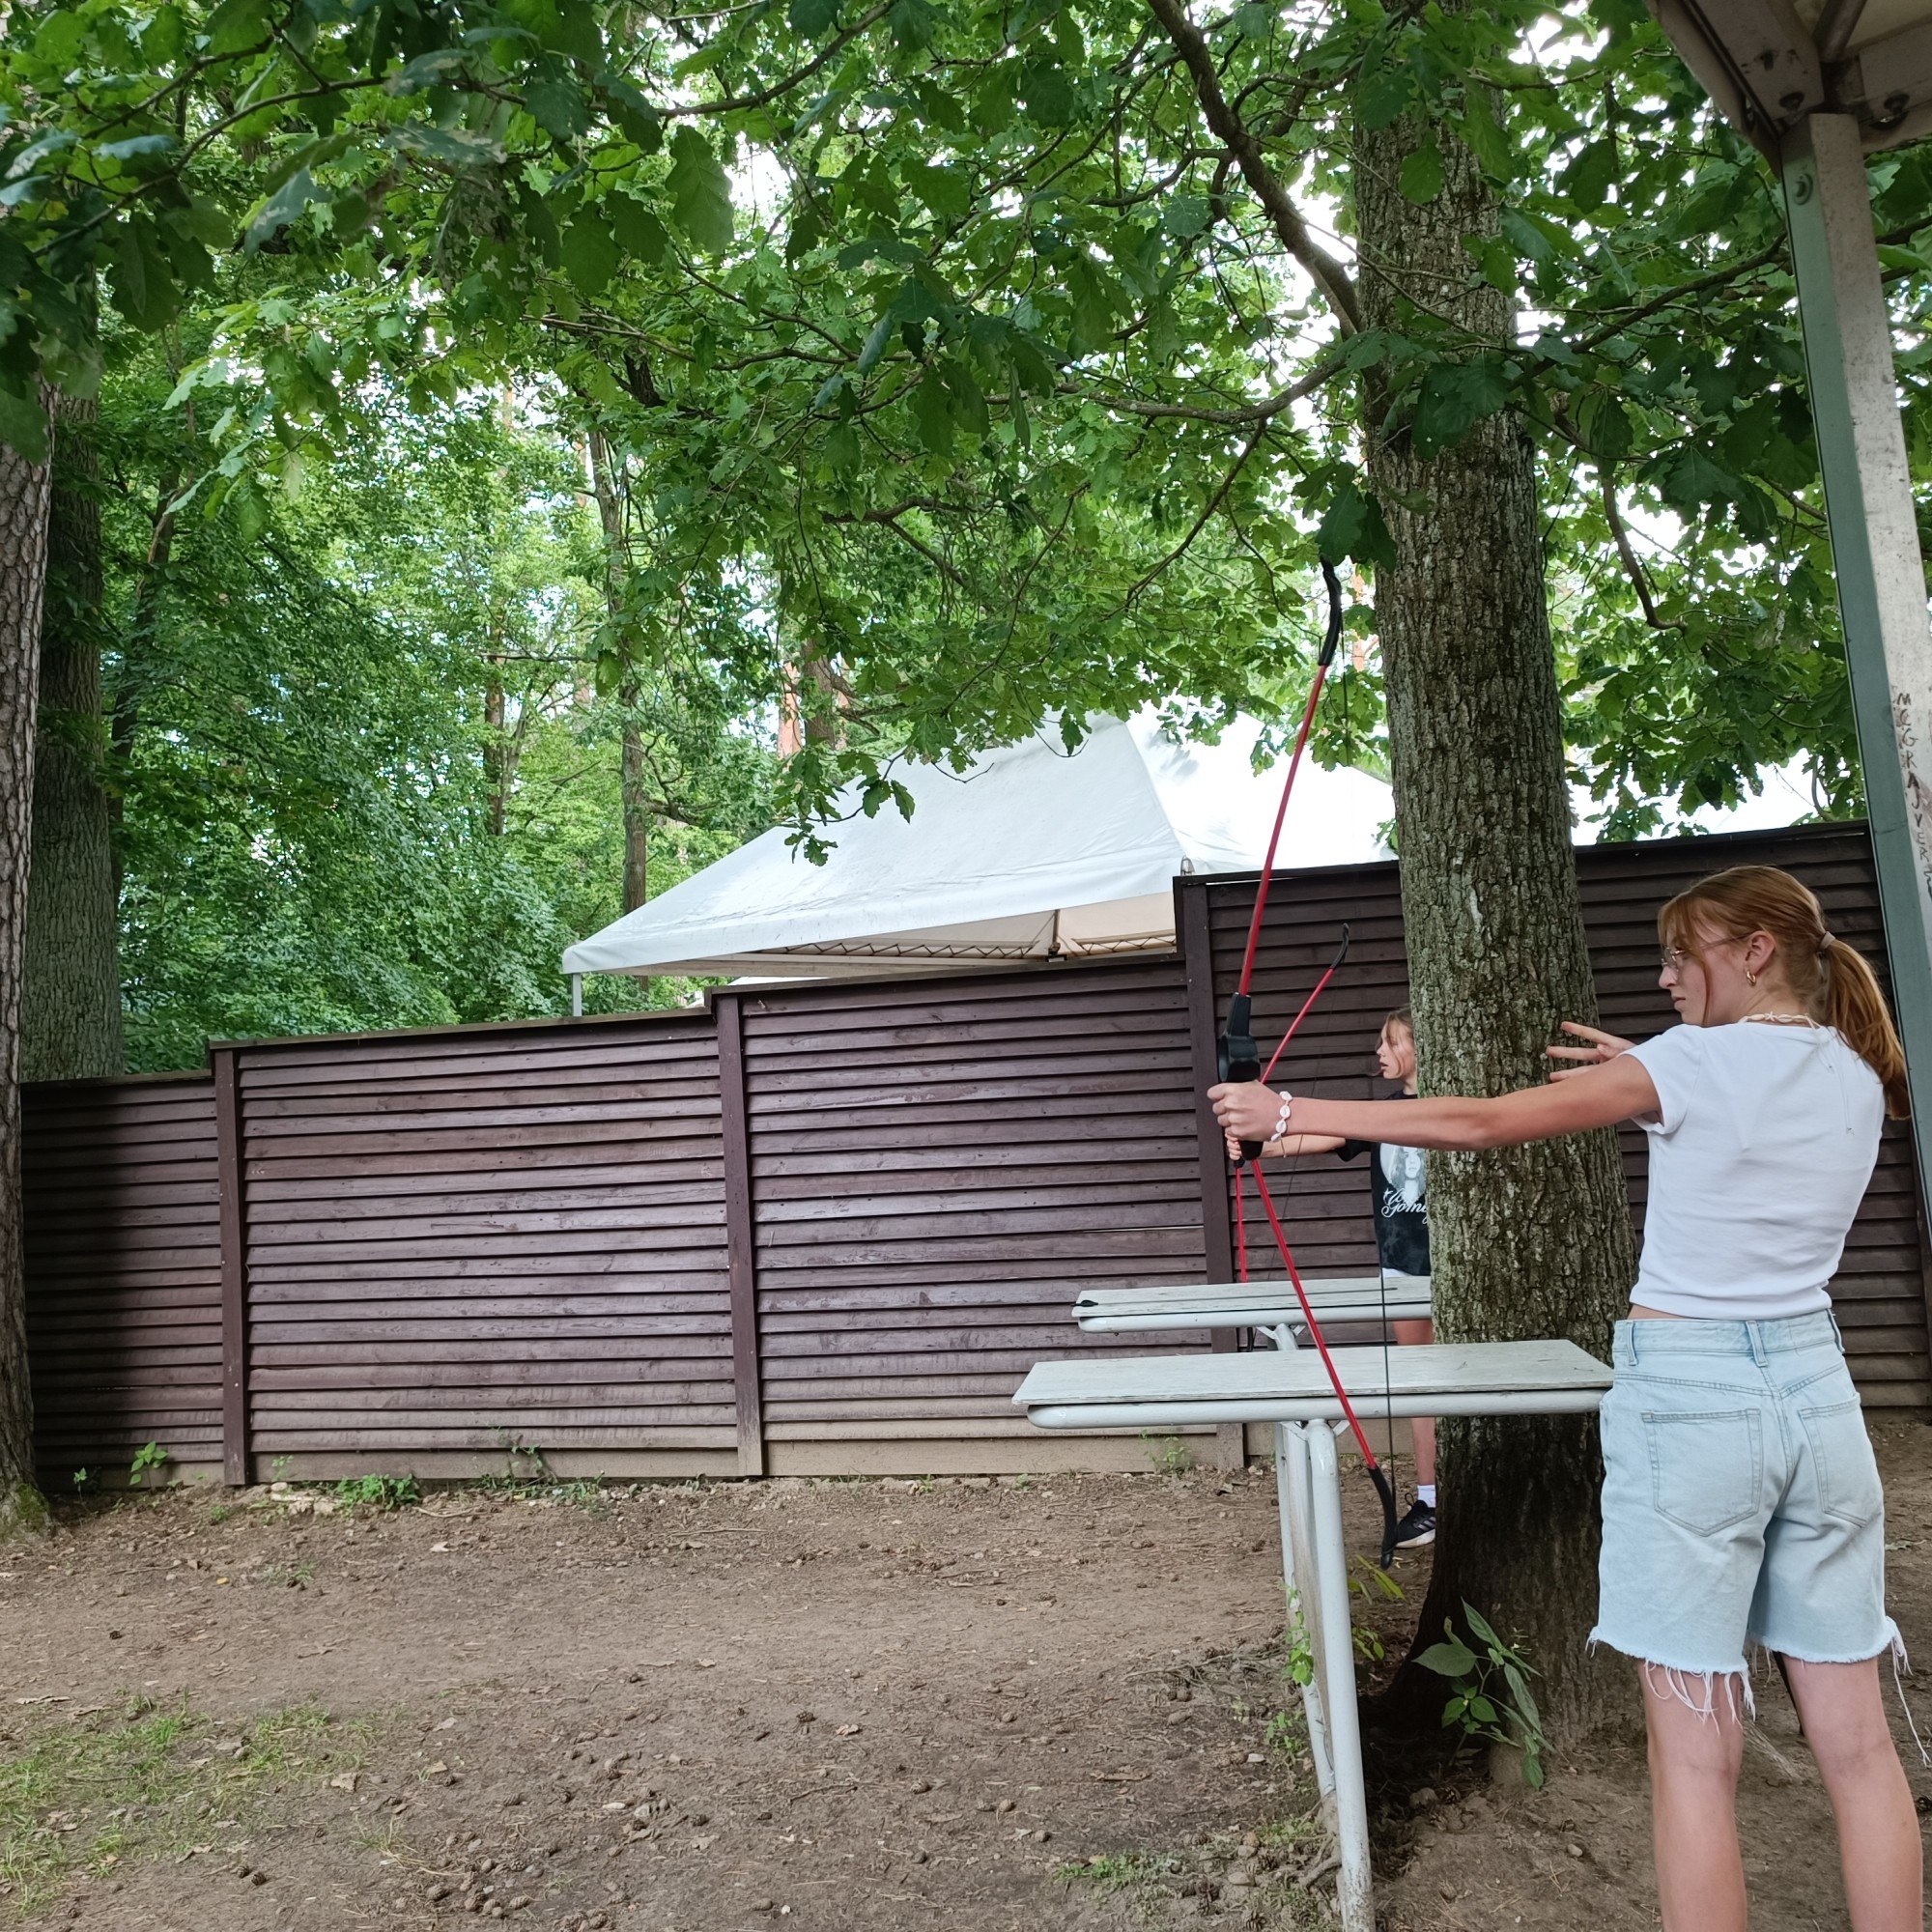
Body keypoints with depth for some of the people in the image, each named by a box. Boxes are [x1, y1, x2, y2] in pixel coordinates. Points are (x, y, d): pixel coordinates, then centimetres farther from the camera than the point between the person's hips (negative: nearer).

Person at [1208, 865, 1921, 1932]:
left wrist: (1296, 1110, -10)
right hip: (1817, 1391, 7)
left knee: (1696, 1752, 2)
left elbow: (1480, 1123, -14)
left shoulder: (1695, 1062, -11)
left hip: (1689, 1394, -6)